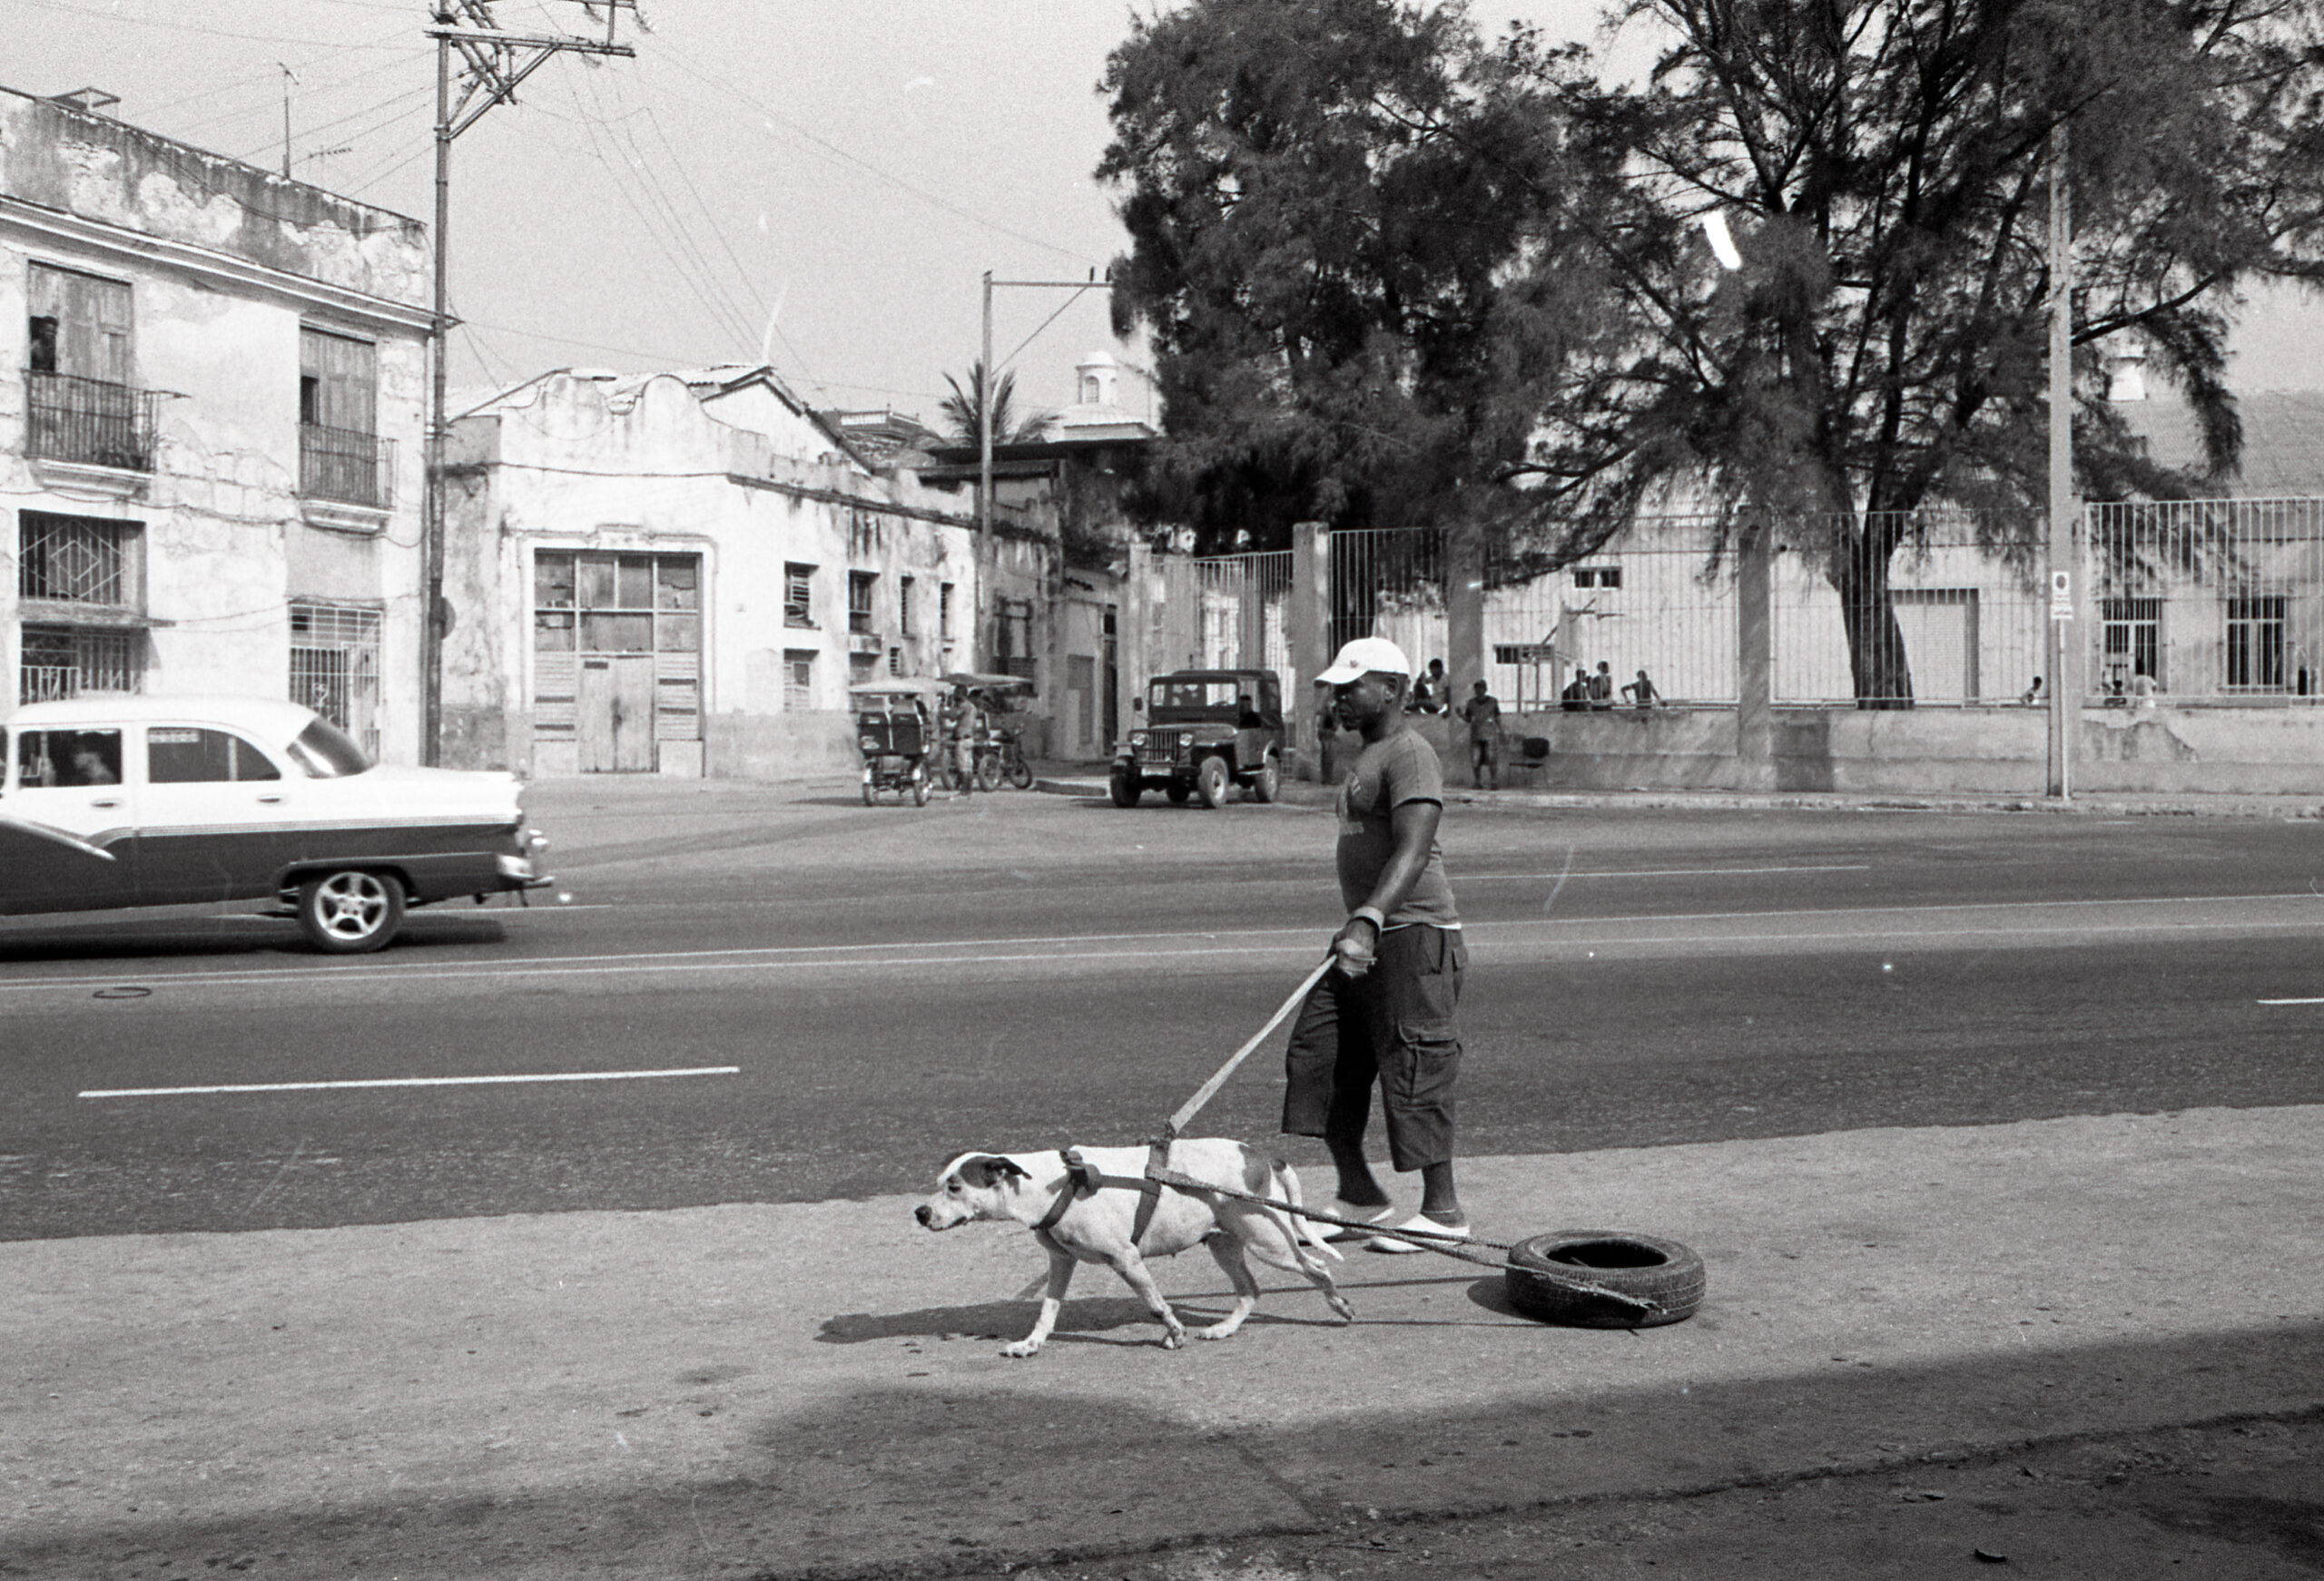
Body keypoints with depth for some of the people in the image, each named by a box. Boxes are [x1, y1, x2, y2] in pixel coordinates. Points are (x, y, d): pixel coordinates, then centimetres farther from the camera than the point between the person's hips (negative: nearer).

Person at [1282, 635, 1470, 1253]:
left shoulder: (1410, 755, -14)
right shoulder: (1367, 757, 19)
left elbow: (1411, 853, -27)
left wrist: (1368, 921, -39)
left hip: (1414, 932, -10)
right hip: (1369, 935, 10)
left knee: (1415, 1067, -5)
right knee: (1317, 1056, 7)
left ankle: (1442, 1210, 7)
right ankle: (1361, 1197, 15)